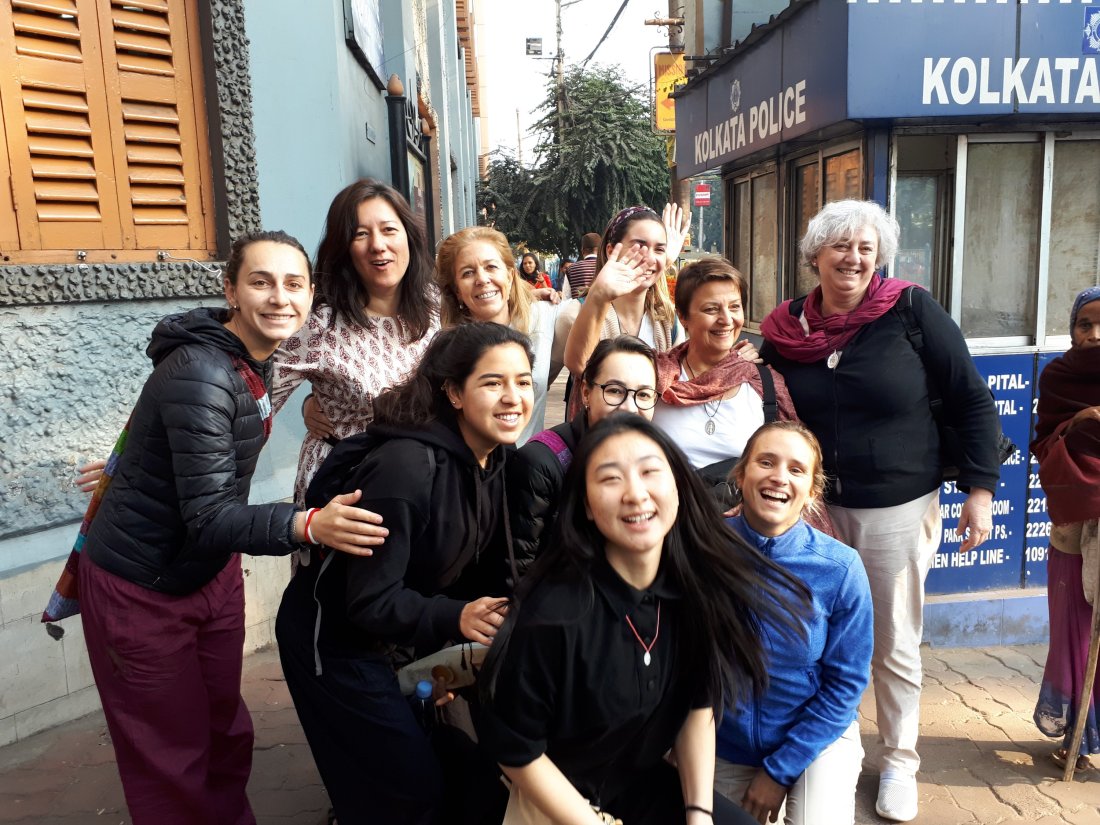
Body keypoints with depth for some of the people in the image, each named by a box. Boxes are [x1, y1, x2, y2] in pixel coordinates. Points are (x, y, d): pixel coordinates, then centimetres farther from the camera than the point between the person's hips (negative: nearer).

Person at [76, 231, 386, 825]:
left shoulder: (258, 358, -2)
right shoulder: (201, 374, -28)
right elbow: (209, 517, -34)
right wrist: (307, 525, -47)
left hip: (212, 571, 7)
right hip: (141, 590, -7)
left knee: (227, 730, 17)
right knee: (173, 761, 7)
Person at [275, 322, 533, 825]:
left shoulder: (493, 459, -6)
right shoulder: (407, 468, -31)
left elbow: (485, 569, 4)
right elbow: (370, 602, -28)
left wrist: (494, 615, -13)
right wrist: (455, 617, -40)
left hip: (405, 635, 7)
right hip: (334, 641, -7)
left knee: (482, 763, 15)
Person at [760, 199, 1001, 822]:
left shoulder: (912, 310, -10)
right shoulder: (785, 330, -2)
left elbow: (974, 402, -5)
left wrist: (980, 488, -8)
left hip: (898, 509, -2)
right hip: (815, 506, 2)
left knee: (895, 646, 10)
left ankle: (899, 762, 32)